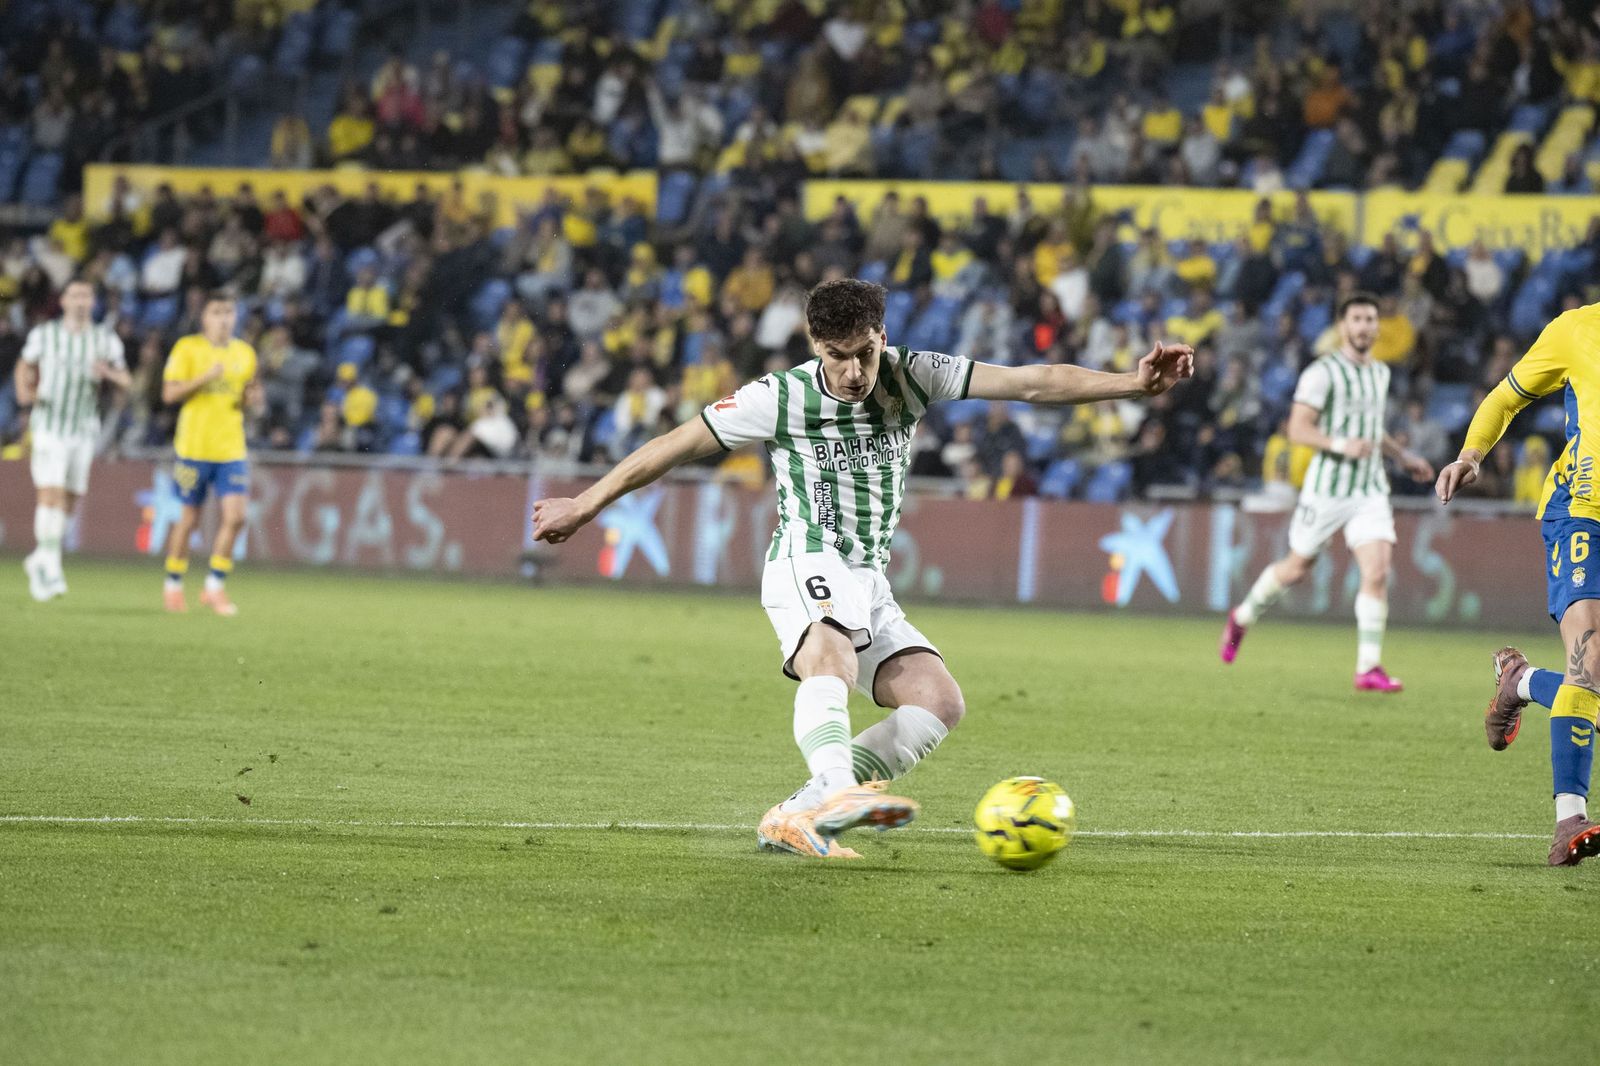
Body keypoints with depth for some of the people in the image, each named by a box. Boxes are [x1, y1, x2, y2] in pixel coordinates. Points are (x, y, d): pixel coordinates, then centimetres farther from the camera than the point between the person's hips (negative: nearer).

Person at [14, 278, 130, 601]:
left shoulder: (106, 340, 4)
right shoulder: (43, 335, 2)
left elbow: (126, 380, 7)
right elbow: (25, 367, 18)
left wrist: (108, 372, -15)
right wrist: (25, 391, -2)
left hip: (84, 430, 3)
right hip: (49, 426, -3)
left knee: (69, 501, 7)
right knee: (50, 494, -16)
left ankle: (39, 560, 27)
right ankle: (51, 571, -17)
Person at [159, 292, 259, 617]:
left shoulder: (245, 353, 10)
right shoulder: (187, 348, -3)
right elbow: (169, 394, -8)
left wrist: (249, 397, -2)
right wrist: (206, 378, -19)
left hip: (232, 447, 3)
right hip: (194, 446, -3)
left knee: (235, 516, -9)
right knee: (189, 518, 4)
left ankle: (215, 587, 2)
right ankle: (174, 586, 20)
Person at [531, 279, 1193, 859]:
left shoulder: (912, 378, 0)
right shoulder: (781, 398, -7)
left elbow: (1032, 384, -6)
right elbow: (676, 446, 3)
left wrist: (1132, 384, -16)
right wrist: (585, 505, 7)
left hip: (871, 583, 5)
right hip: (808, 566, -5)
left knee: (940, 702, -12)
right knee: (834, 661, -36)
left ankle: (797, 818, -17)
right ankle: (833, 791, -59)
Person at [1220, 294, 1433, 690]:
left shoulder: (1380, 372, 14)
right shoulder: (1323, 372, -10)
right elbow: (1298, 430, -16)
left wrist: (1403, 456, 23)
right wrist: (1341, 445, -30)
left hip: (1371, 492, 5)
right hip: (1328, 489, -5)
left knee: (1377, 572, -12)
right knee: (1297, 569, 8)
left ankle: (1369, 668, -11)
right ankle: (1242, 618, 36)